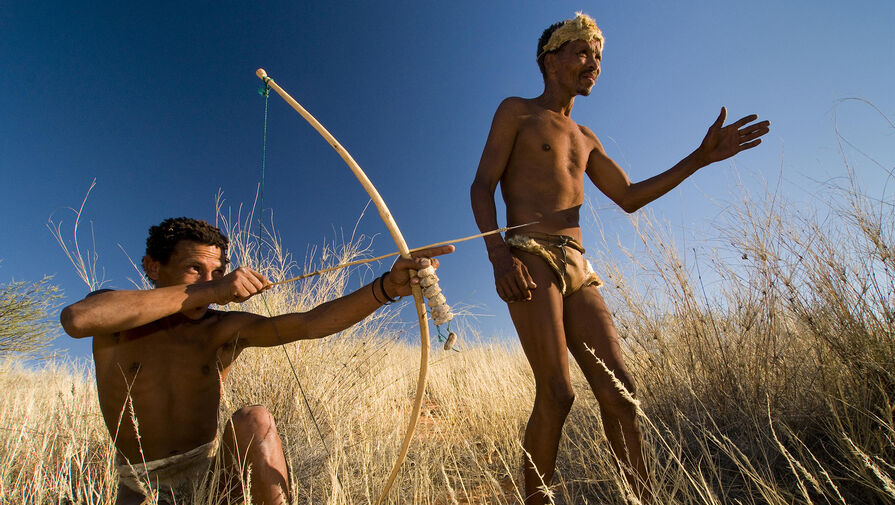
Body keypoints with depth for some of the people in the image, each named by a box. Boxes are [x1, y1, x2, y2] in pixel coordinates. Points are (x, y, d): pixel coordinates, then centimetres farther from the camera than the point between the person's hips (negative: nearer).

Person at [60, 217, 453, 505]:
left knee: (255, 420, -29)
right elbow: (77, 319, -32)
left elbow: (310, 323, -22)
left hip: (213, 472, 0)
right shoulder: (113, 315, -6)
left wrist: (388, 286, -37)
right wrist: (205, 293, -34)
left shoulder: (224, 329, -7)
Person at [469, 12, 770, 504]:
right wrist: (498, 252, -18)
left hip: (578, 270, 7)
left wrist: (700, 157, 21)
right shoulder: (516, 111, 11)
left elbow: (628, 197, 28)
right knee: (557, 393, -15)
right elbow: (481, 185, -1)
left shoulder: (585, 139, 30)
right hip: (528, 261, -6)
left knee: (620, 390, -2)